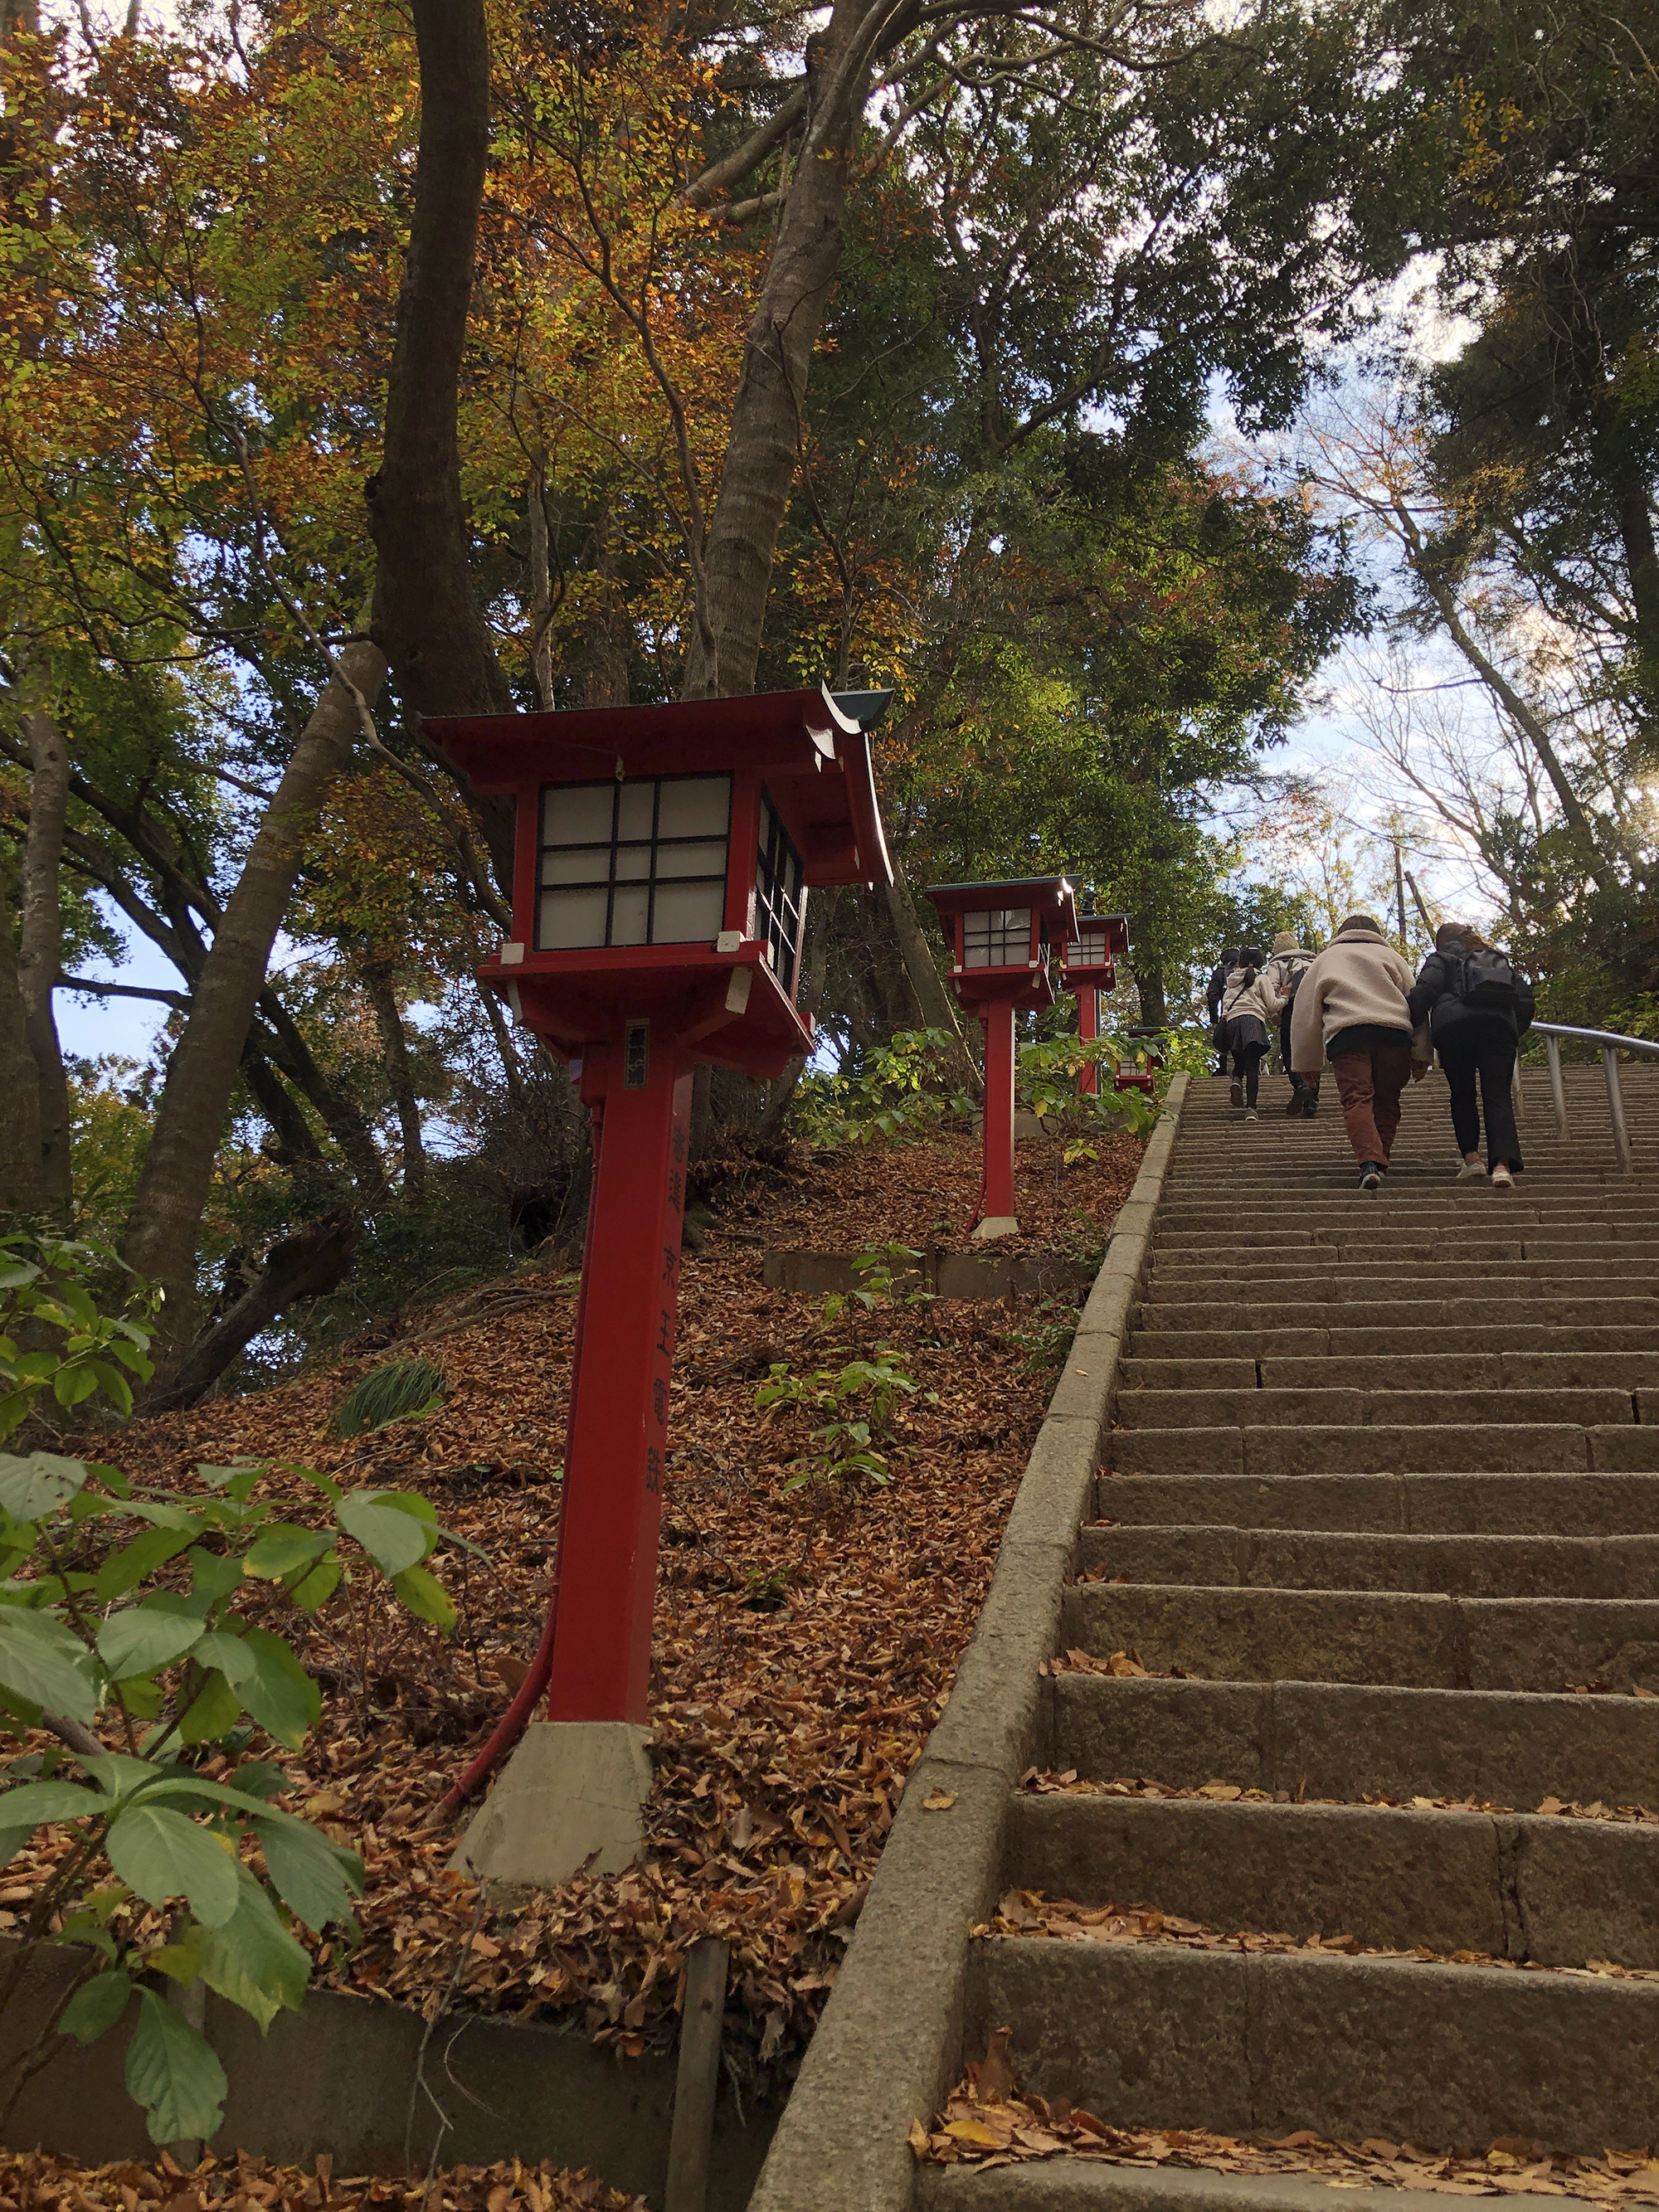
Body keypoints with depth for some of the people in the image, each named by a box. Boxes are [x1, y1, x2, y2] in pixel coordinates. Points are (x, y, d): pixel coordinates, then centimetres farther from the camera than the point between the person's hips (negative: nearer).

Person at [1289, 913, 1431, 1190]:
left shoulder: (1326, 958, 29)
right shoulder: (1389, 954, 29)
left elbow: (1305, 1011, 25)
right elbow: (1415, 1001, 20)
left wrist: (1306, 1063, 29)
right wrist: (1421, 1056, 18)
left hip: (1345, 1034, -1)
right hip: (1394, 1032, 1)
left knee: (1356, 1100, -10)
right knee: (1386, 1102, 13)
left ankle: (1369, 1162, -29)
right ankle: (1380, 1162, 4)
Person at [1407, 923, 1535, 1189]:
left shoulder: (1441, 958, 19)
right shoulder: (1500, 959, 32)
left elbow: (1423, 993, 1)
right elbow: (1525, 997, 21)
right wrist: (1516, 1031, 27)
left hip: (1455, 1027, -2)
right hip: (1501, 1025, 2)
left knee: (1462, 1095, 11)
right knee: (1498, 1097, -6)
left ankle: (1471, 1157, -1)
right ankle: (1502, 1163, -25)